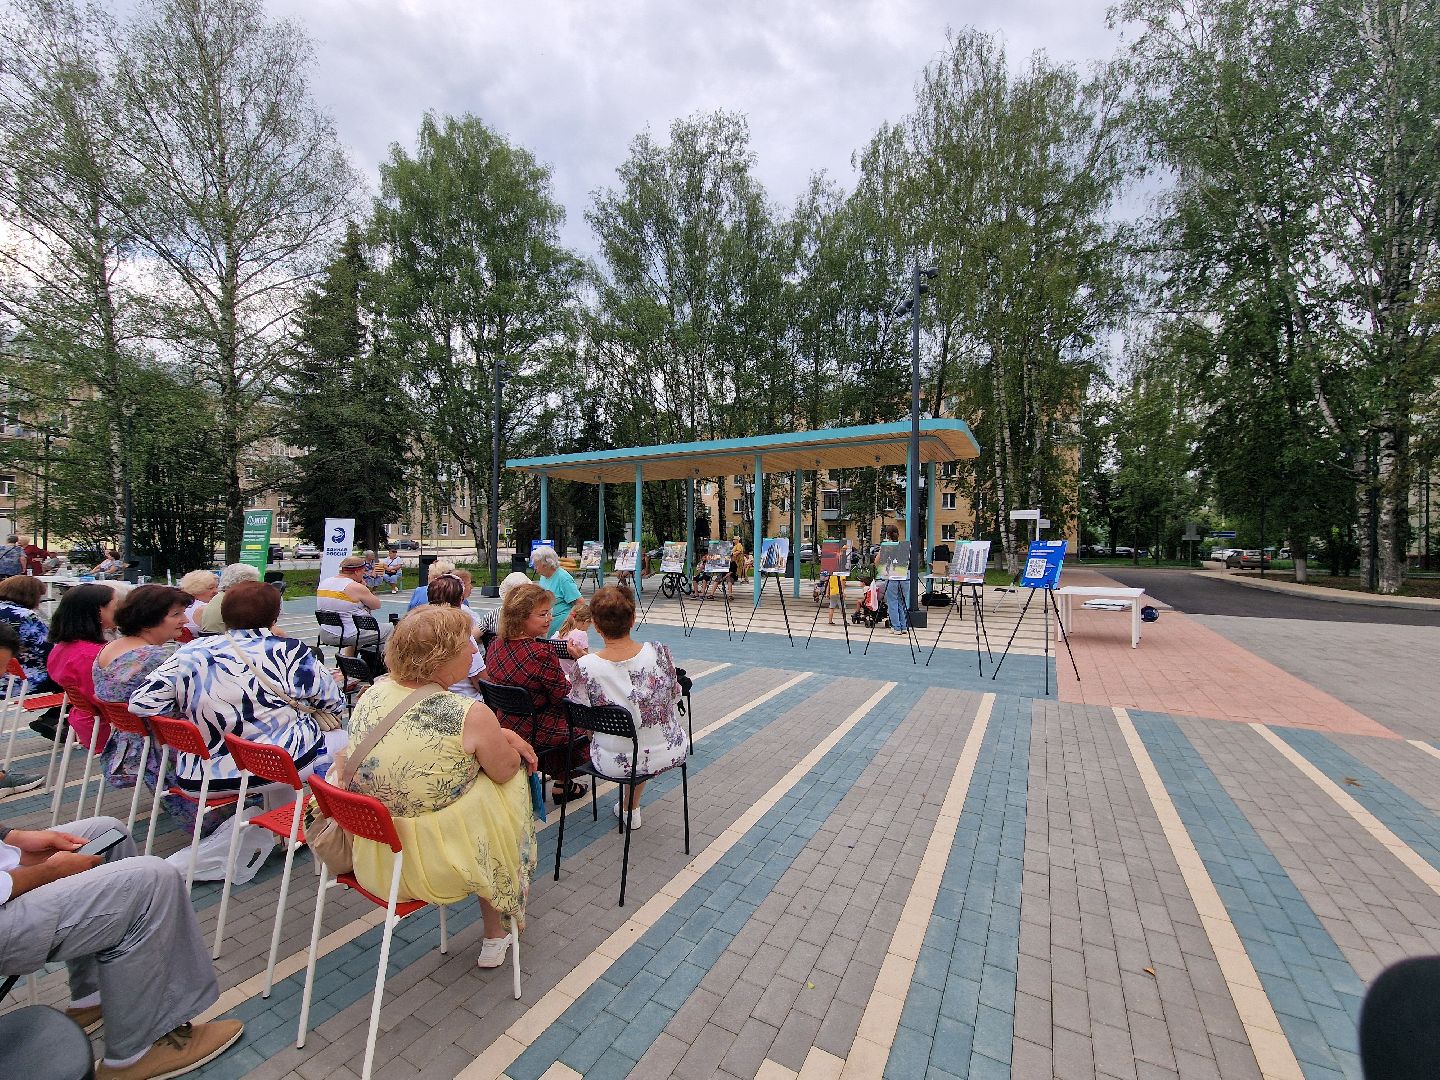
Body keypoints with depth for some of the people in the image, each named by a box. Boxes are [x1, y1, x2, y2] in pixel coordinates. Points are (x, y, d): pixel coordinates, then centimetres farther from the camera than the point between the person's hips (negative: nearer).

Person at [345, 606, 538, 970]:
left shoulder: (374, 690, -7)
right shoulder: (471, 715, -27)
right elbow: (506, 771, -10)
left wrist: (501, 735, 5)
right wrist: (508, 741, 11)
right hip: (429, 863, -6)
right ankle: (494, 937, 39)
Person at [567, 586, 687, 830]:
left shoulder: (586, 667, -21)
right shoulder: (659, 652, -17)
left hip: (616, 764, 0)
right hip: (671, 754, 1)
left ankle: (629, 809, 49)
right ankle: (631, 807, 48)